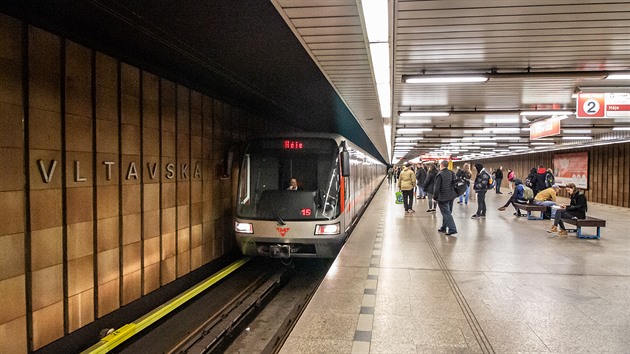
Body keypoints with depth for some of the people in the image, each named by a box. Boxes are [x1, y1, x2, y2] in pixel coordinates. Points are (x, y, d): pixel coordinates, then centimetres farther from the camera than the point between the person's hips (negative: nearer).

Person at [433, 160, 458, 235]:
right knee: (447, 212, 17)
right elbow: (455, 184, 13)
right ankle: (444, 228, 28)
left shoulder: (440, 175, -18)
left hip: (443, 198, -8)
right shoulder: (452, 173, 4)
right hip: (451, 196, 8)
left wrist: (435, 197, -5)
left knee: (446, 213, -3)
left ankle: (452, 229, -9)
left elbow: (437, 188, -17)